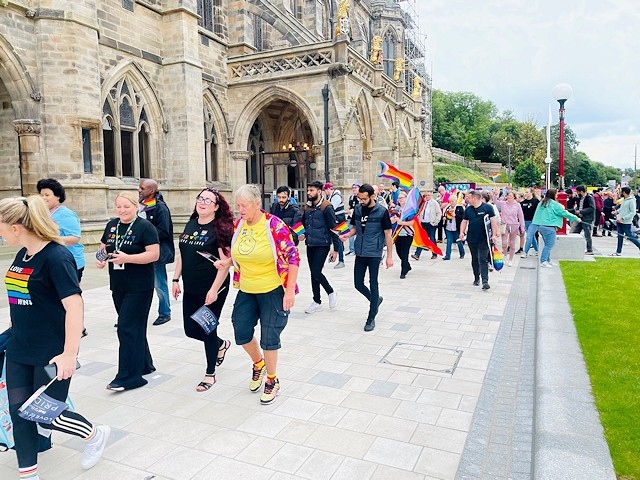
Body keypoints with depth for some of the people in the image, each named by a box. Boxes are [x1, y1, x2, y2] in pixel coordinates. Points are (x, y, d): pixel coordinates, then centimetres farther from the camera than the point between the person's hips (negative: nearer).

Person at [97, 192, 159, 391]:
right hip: (118, 286, 7)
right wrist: (100, 258, -2)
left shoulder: (145, 227, -10)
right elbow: (103, 248, 20)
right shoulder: (111, 225, 10)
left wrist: (127, 258, -26)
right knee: (134, 327, 15)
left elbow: (154, 254, -17)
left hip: (139, 288, -7)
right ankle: (144, 364, 30)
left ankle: (128, 376, 0)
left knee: (128, 328, -8)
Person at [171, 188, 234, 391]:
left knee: (207, 330, 5)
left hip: (211, 289, -7)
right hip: (190, 289, 7)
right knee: (191, 330, 12)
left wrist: (214, 290, -20)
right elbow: (182, 254, 14)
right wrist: (176, 279, 10)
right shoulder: (190, 224, 7)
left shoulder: (221, 228, -13)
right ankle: (222, 344, 41)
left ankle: (210, 374, 25)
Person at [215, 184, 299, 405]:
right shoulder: (239, 225, 1)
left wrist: (290, 290, -19)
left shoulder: (274, 225, -18)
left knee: (269, 337, 2)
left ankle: (272, 380, 25)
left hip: (273, 290, -6)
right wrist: (227, 262, -6)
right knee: (241, 332, 8)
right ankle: (259, 363, 39)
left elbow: (293, 257, -16)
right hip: (247, 290, 6)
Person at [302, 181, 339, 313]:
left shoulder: (326, 207, -11)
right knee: (313, 273, 10)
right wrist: (304, 234, 5)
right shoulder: (307, 207, 9)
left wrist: (336, 249, -12)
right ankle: (317, 302, 20)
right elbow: (303, 224, 24)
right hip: (310, 245, 7)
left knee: (316, 272, -12)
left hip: (322, 245, -7)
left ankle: (331, 292, 13)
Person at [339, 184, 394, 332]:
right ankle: (376, 300, 37)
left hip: (374, 254, -5)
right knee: (358, 284, 8)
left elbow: (388, 234, -6)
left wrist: (389, 256, -8)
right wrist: (347, 235, -7)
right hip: (360, 253, 5)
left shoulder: (382, 212, -9)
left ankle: (371, 318, 15)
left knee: (373, 285, 3)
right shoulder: (358, 209, 5)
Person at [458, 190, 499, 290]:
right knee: (474, 259, 14)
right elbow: (464, 221, 14)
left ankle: (485, 281, -10)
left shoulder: (487, 207, -7)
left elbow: (493, 221, -8)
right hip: (471, 239, 5)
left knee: (483, 259, -9)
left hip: (483, 239, -5)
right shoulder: (468, 209, 7)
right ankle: (476, 278, 28)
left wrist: (494, 234, -14)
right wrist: (462, 232, 0)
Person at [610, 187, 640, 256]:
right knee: (620, 236, 10)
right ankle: (618, 252, 15)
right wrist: (617, 211, 7)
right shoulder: (624, 200, 9)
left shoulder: (631, 200, -15)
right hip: (620, 221, 8)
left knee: (629, 236, -2)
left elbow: (633, 212, -19)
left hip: (626, 222, -8)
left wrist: (623, 218, -23)